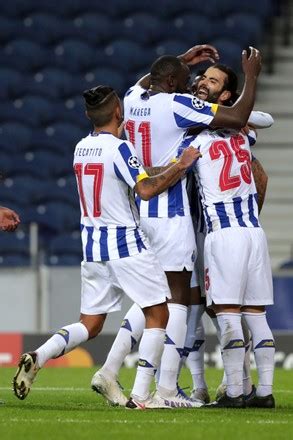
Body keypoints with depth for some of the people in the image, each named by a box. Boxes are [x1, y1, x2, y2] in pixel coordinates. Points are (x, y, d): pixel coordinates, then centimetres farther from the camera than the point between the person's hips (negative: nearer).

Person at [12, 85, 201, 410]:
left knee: (89, 324, 11)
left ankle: (37, 357, -13)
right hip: (125, 243, -7)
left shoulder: (81, 148, 9)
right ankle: (140, 395, -3)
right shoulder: (119, 148, -14)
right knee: (158, 314, 4)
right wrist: (182, 164, -13)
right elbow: (146, 189, -22)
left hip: (91, 243, 7)